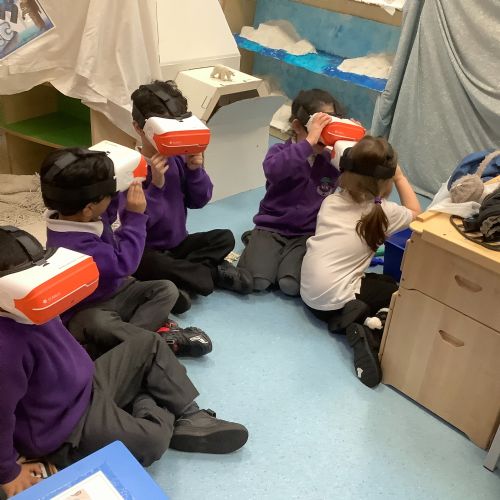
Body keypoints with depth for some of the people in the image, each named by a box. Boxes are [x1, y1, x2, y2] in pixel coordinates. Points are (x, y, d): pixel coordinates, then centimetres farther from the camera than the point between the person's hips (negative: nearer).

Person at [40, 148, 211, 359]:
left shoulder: (83, 216, -6)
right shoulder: (70, 243, -33)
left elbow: (106, 214, 20)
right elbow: (123, 262, -31)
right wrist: (135, 216, -26)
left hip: (111, 291, 9)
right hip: (86, 310, -9)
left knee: (166, 289, -6)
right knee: (97, 324, -42)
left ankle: (129, 337, -26)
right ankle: (164, 341, -29)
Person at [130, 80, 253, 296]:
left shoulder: (178, 158, -5)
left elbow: (198, 201, 3)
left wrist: (195, 171, -14)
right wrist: (156, 185, -34)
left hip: (177, 243, 6)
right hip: (145, 251, -5)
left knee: (225, 238, -6)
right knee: (155, 265, -36)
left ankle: (179, 275, -18)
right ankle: (215, 273, -14)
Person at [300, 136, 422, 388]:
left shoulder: (331, 201, 4)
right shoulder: (384, 212, -8)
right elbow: (415, 212, 13)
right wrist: (400, 176, 17)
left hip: (309, 292, 6)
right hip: (334, 301, -6)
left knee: (381, 281, 25)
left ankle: (354, 319, -1)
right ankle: (370, 334, -7)